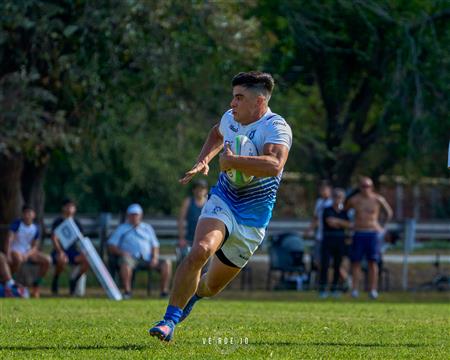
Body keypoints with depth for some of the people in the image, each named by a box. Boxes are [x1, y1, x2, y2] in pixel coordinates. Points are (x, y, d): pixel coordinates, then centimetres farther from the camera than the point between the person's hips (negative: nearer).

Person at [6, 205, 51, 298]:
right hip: (15, 250, -5)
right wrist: (8, 254, -30)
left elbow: (35, 246, 5)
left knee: (47, 260, -14)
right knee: (18, 259, -41)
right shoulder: (16, 224, -8)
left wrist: (27, 255, -15)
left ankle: (35, 285, -2)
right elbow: (9, 239, -17)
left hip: (29, 252, 5)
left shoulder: (35, 228, 5)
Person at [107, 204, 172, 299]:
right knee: (126, 262, -39)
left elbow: (155, 246, 21)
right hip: (130, 257, -3)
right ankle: (127, 291, -37)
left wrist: (155, 257, -1)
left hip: (147, 258, 3)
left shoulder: (147, 228, 27)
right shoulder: (121, 229, 19)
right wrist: (122, 252, -11)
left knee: (166, 263, -21)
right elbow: (111, 246, 10)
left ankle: (164, 292, -21)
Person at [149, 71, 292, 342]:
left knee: (212, 286, 12)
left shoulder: (276, 128, -18)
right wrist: (203, 162, 13)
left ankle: (193, 295, 50)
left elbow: (274, 166, -39)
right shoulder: (230, 119, 2)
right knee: (200, 251, -30)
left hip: (253, 221, -3)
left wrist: (232, 161, -32)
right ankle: (169, 321, -25)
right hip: (222, 203, 3)